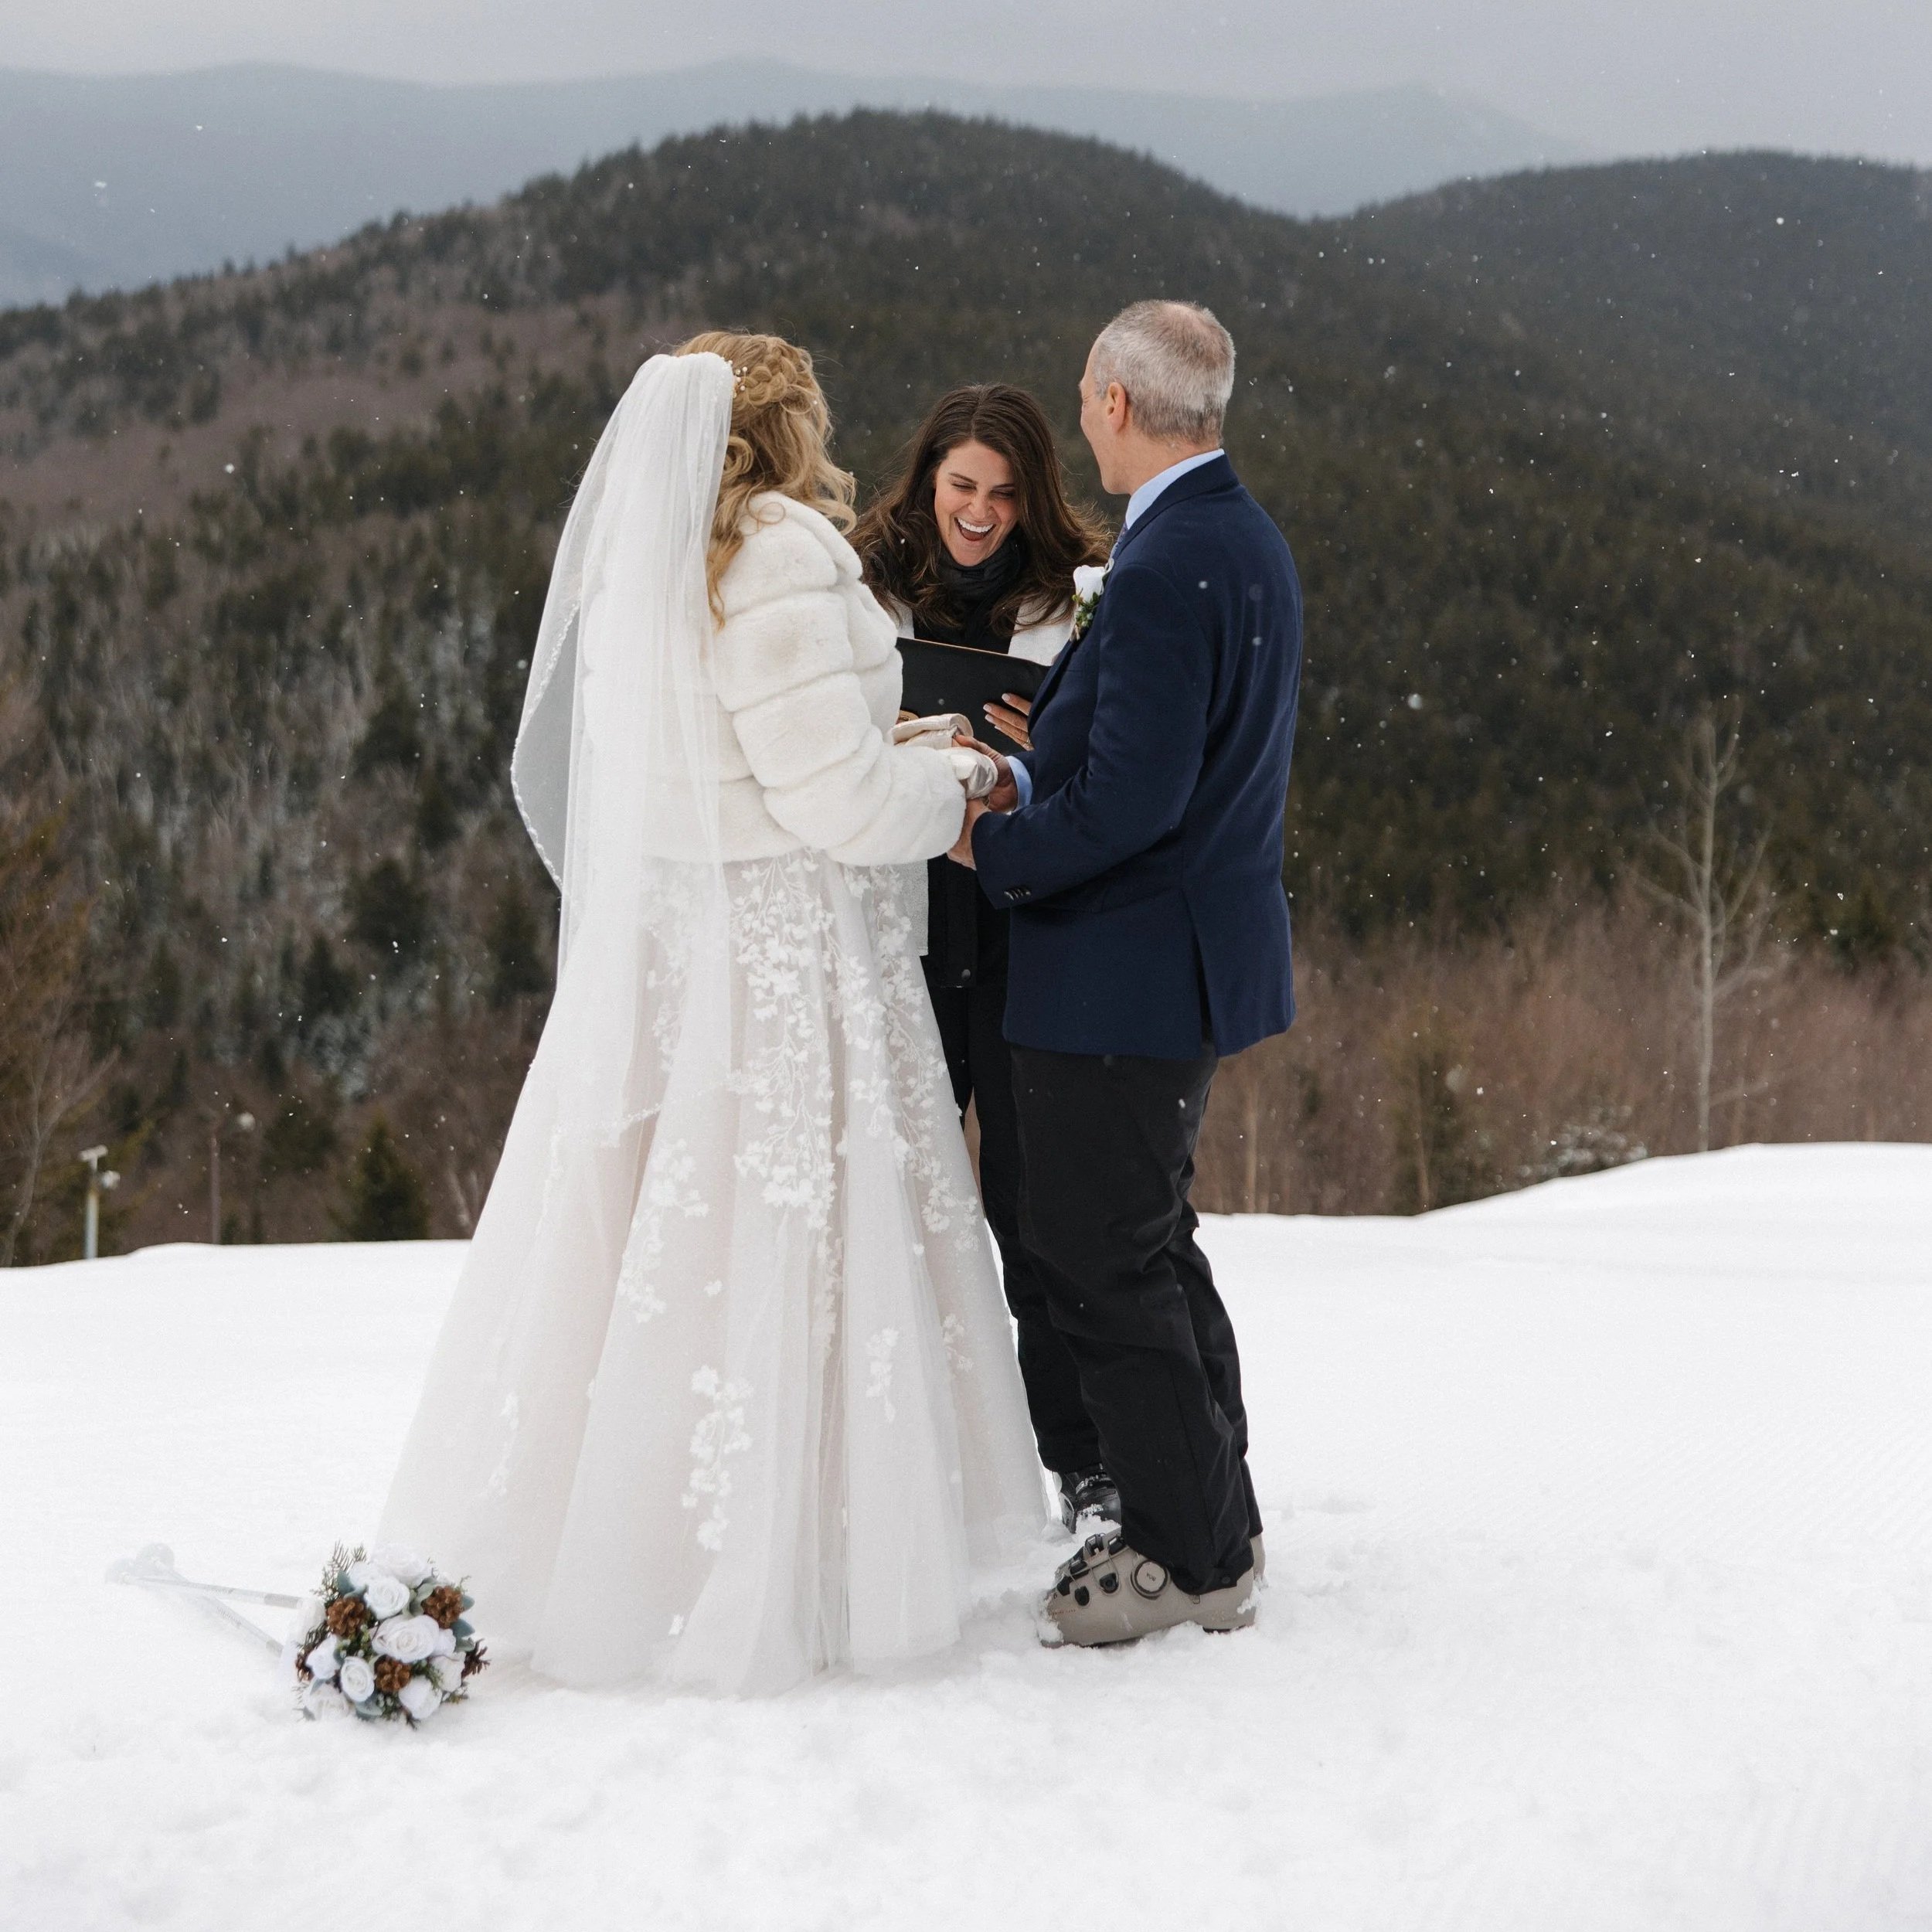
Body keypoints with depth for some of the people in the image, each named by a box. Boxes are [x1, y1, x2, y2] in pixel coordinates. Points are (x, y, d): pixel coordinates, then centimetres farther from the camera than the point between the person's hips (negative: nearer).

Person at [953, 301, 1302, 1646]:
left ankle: (1188, 1557, 8)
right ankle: (1217, 1525, 30)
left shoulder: (1165, 569, -22)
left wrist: (994, 847, -11)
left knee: (1100, 1261, 0)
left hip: (1130, 970, -10)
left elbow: (1131, 802, -26)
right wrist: (1031, 783, 7)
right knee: (1154, 1246, 20)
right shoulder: (1247, 541, 11)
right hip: (1205, 945, 10)